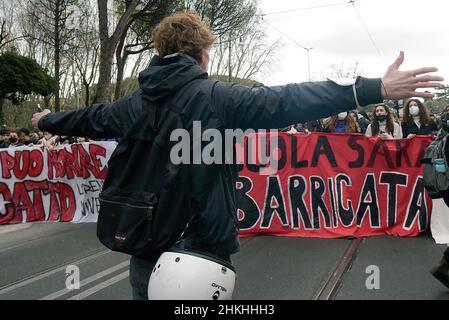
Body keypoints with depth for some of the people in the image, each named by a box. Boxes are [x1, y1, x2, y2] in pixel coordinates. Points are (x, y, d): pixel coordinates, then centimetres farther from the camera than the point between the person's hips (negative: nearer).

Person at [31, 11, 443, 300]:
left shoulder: (135, 103, 2)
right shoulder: (216, 96, -13)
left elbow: (90, 119, 19)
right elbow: (287, 102, -22)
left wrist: (47, 120, 42)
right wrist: (375, 89, -23)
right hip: (200, 250, -4)